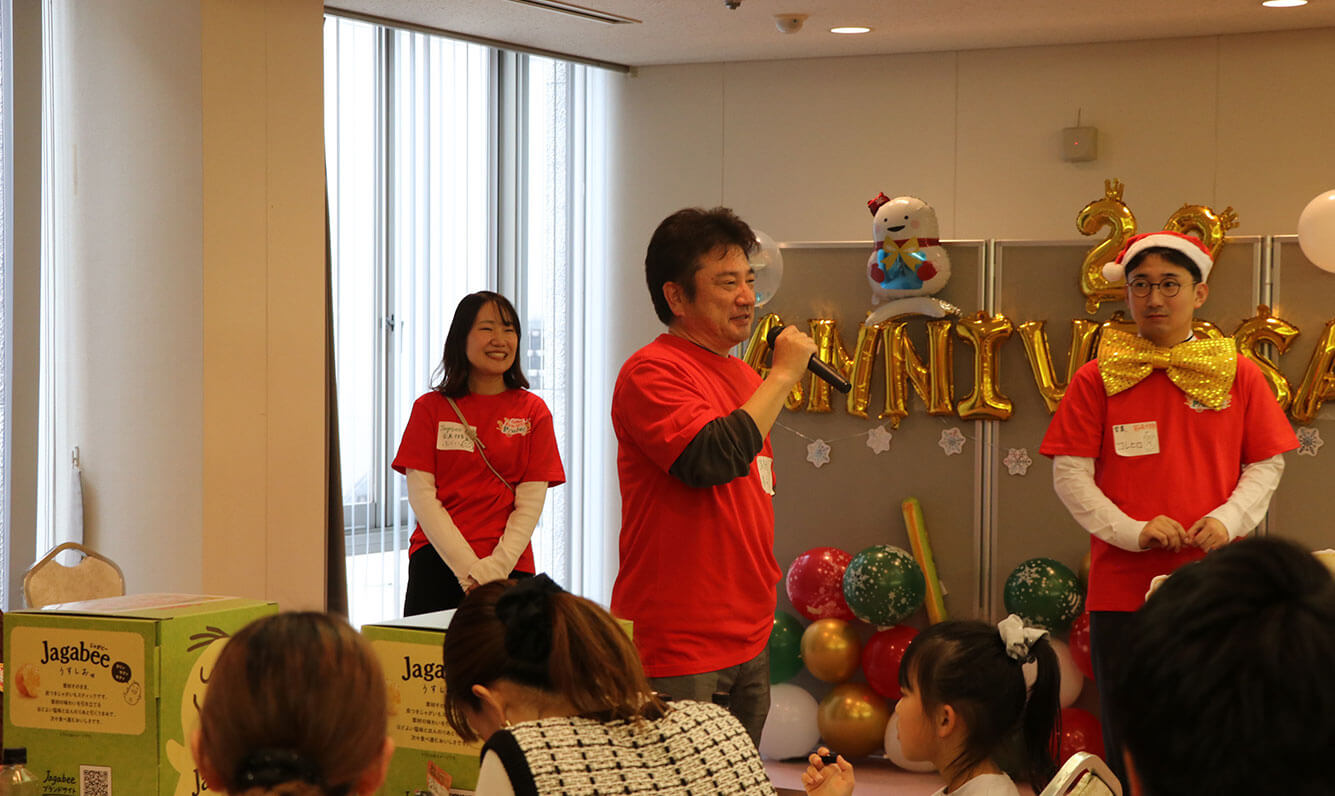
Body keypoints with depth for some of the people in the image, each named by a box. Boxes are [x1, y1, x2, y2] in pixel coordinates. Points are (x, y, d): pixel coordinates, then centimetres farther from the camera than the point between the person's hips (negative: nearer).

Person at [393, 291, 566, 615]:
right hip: (437, 562, 0)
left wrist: (495, 567, -12)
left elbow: (531, 502, 1)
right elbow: (420, 494, -1)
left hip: (508, 568, 0)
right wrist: (468, 567, -11)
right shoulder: (431, 408, 5)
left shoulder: (532, 411, 6)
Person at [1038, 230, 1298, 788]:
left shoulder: (1237, 375, 6)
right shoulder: (1098, 379, 4)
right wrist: (1132, 531, -12)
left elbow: (1266, 463, 8)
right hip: (1123, 587, 0)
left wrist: (1228, 518, -10)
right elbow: (1069, 472, 1)